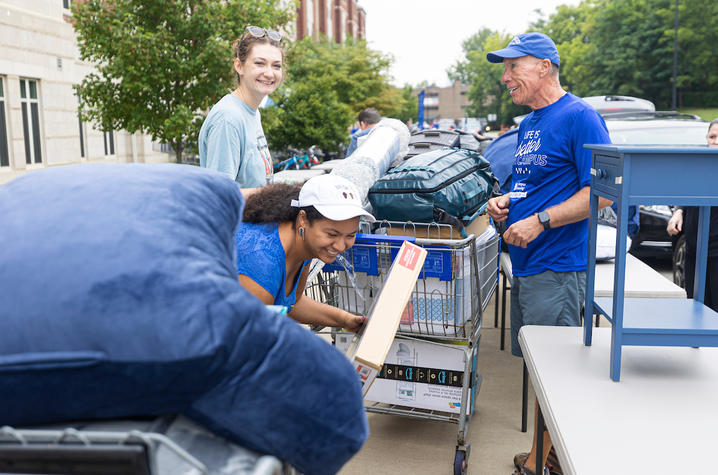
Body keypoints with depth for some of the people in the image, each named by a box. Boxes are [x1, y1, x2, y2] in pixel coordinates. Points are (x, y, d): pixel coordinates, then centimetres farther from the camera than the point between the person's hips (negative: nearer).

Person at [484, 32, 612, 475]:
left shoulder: (579, 116, -11)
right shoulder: (529, 124, 16)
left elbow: (603, 192, -17)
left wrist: (539, 220, -21)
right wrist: (506, 201, 6)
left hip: (557, 268, -9)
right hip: (526, 266, 9)